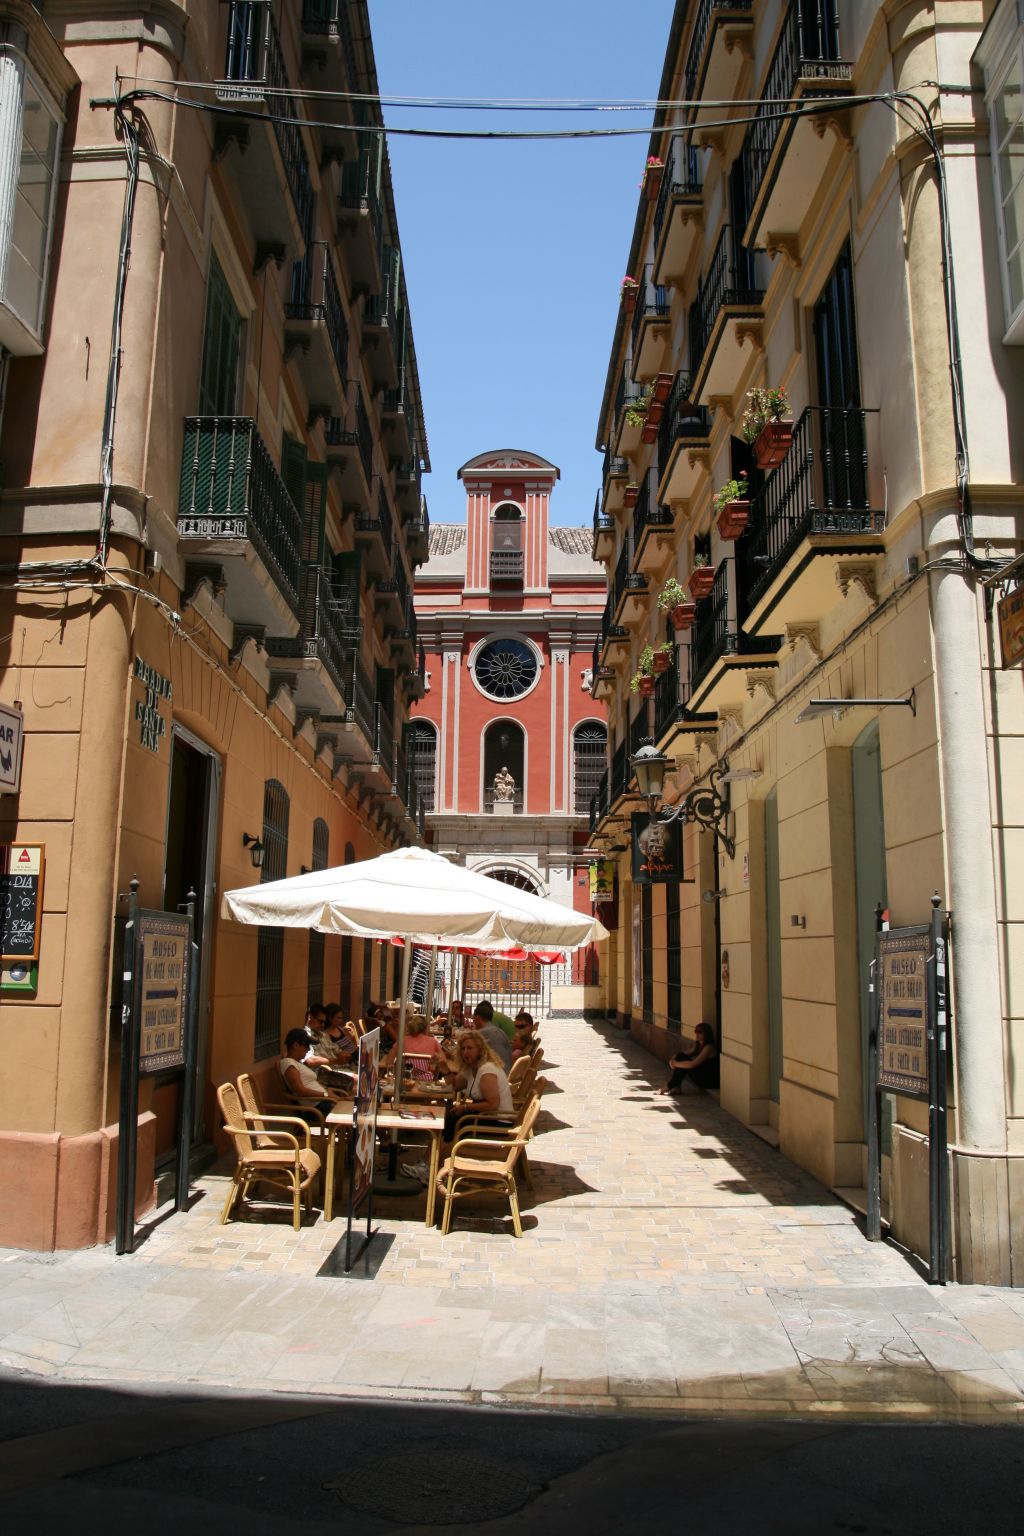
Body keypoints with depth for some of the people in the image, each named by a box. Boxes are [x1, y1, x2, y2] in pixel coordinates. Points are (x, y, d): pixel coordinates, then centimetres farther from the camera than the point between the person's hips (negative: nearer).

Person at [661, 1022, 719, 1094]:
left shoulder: (709, 1047, -20)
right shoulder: (698, 1046, 9)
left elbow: (692, 1064, -29)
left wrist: (676, 1063, -19)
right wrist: (673, 1059, -13)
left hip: (710, 1081, -9)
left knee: (684, 1063, -20)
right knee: (681, 1056, -4)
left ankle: (669, 1087, -9)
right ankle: (676, 1087, -9)